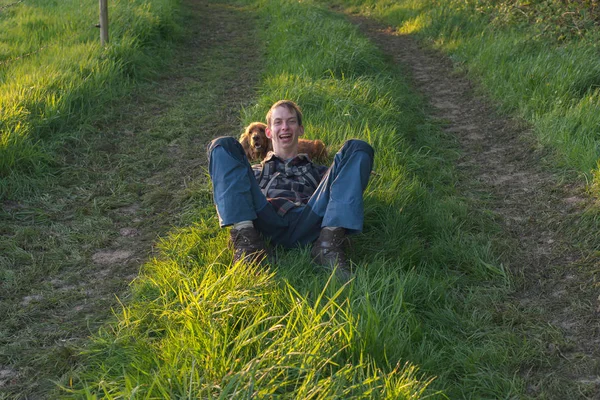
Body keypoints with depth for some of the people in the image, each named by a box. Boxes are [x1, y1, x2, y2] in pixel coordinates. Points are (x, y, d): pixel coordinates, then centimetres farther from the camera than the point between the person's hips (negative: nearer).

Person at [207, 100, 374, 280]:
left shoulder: (318, 171, 40)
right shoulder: (255, 171, 41)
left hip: (308, 223, 0)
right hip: (264, 223, 0)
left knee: (357, 148, -9)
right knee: (224, 145, -8)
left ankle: (329, 241, -31)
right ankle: (246, 237, -31)